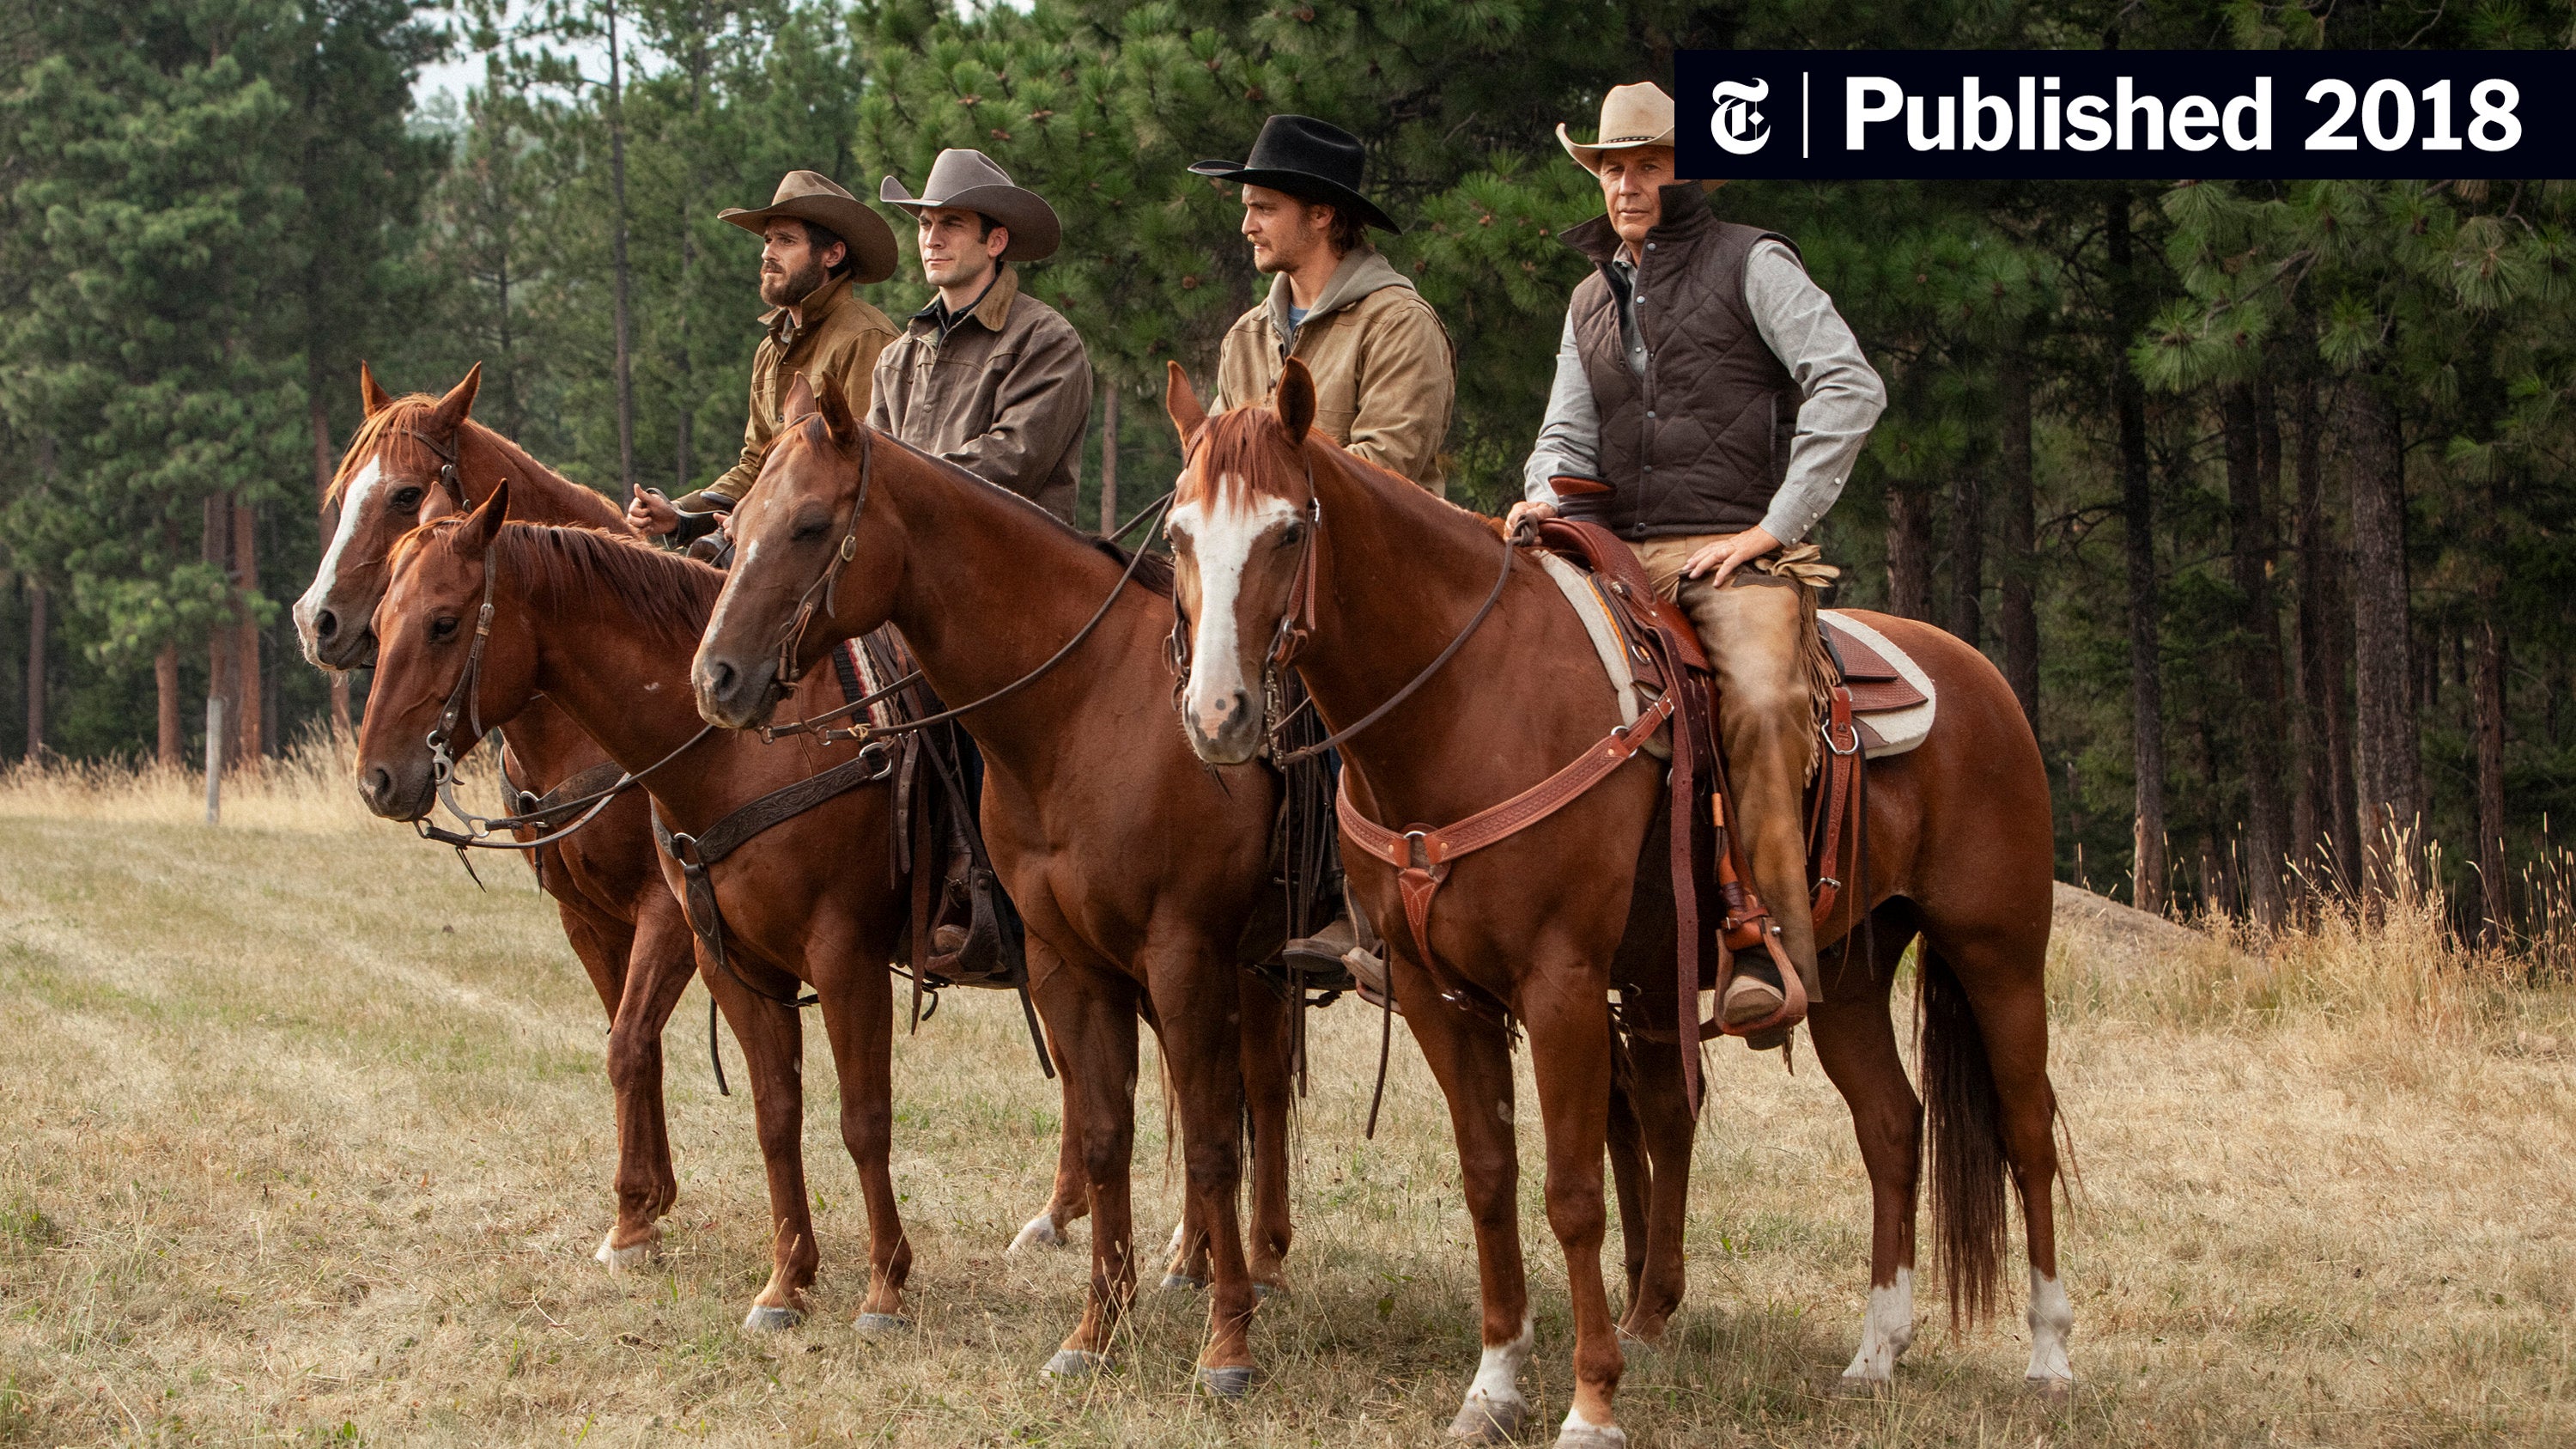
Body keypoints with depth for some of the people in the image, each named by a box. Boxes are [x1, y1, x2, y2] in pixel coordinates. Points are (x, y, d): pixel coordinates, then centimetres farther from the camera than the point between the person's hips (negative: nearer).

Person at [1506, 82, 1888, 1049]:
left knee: (1761, 698, -34)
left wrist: (1774, 527, -12)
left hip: (1735, 552, -6)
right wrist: (1547, 500, -5)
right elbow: (1568, 435, 20)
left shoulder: (1750, 264, 3)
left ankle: (1775, 945, -36)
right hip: (1619, 556, 6)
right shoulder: (1592, 301, 22)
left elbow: (1850, 389, -7)